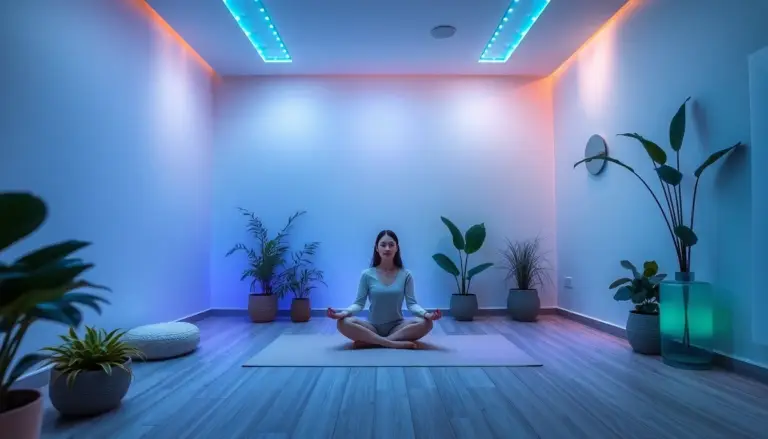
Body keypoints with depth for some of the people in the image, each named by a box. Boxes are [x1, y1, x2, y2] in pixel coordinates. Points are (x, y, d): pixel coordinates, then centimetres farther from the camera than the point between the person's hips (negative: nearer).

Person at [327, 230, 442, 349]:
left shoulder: (405, 275, -1)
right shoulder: (367, 275, -2)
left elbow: (411, 303, -6)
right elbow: (359, 303, -4)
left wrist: (426, 314, -28)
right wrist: (344, 312, -25)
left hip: (397, 327, 1)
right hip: (373, 327, -1)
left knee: (425, 323, -28)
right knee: (343, 323, -28)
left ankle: (370, 341, -25)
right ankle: (394, 343, -31)